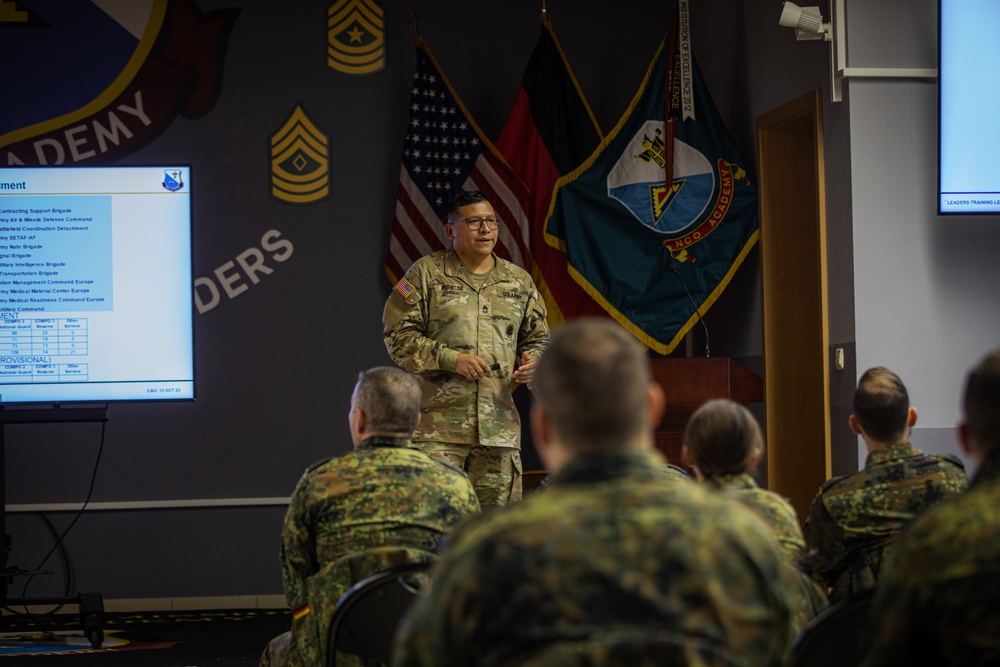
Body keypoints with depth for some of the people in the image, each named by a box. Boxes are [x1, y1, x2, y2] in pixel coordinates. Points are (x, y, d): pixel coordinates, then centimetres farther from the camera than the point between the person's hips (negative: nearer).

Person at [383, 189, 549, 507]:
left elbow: (538, 338, 24)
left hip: (500, 427, 4)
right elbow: (398, 335, -1)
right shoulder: (426, 273, 3)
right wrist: (450, 359, -12)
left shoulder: (519, 281, 16)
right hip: (439, 422, -4)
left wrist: (532, 361, 0)